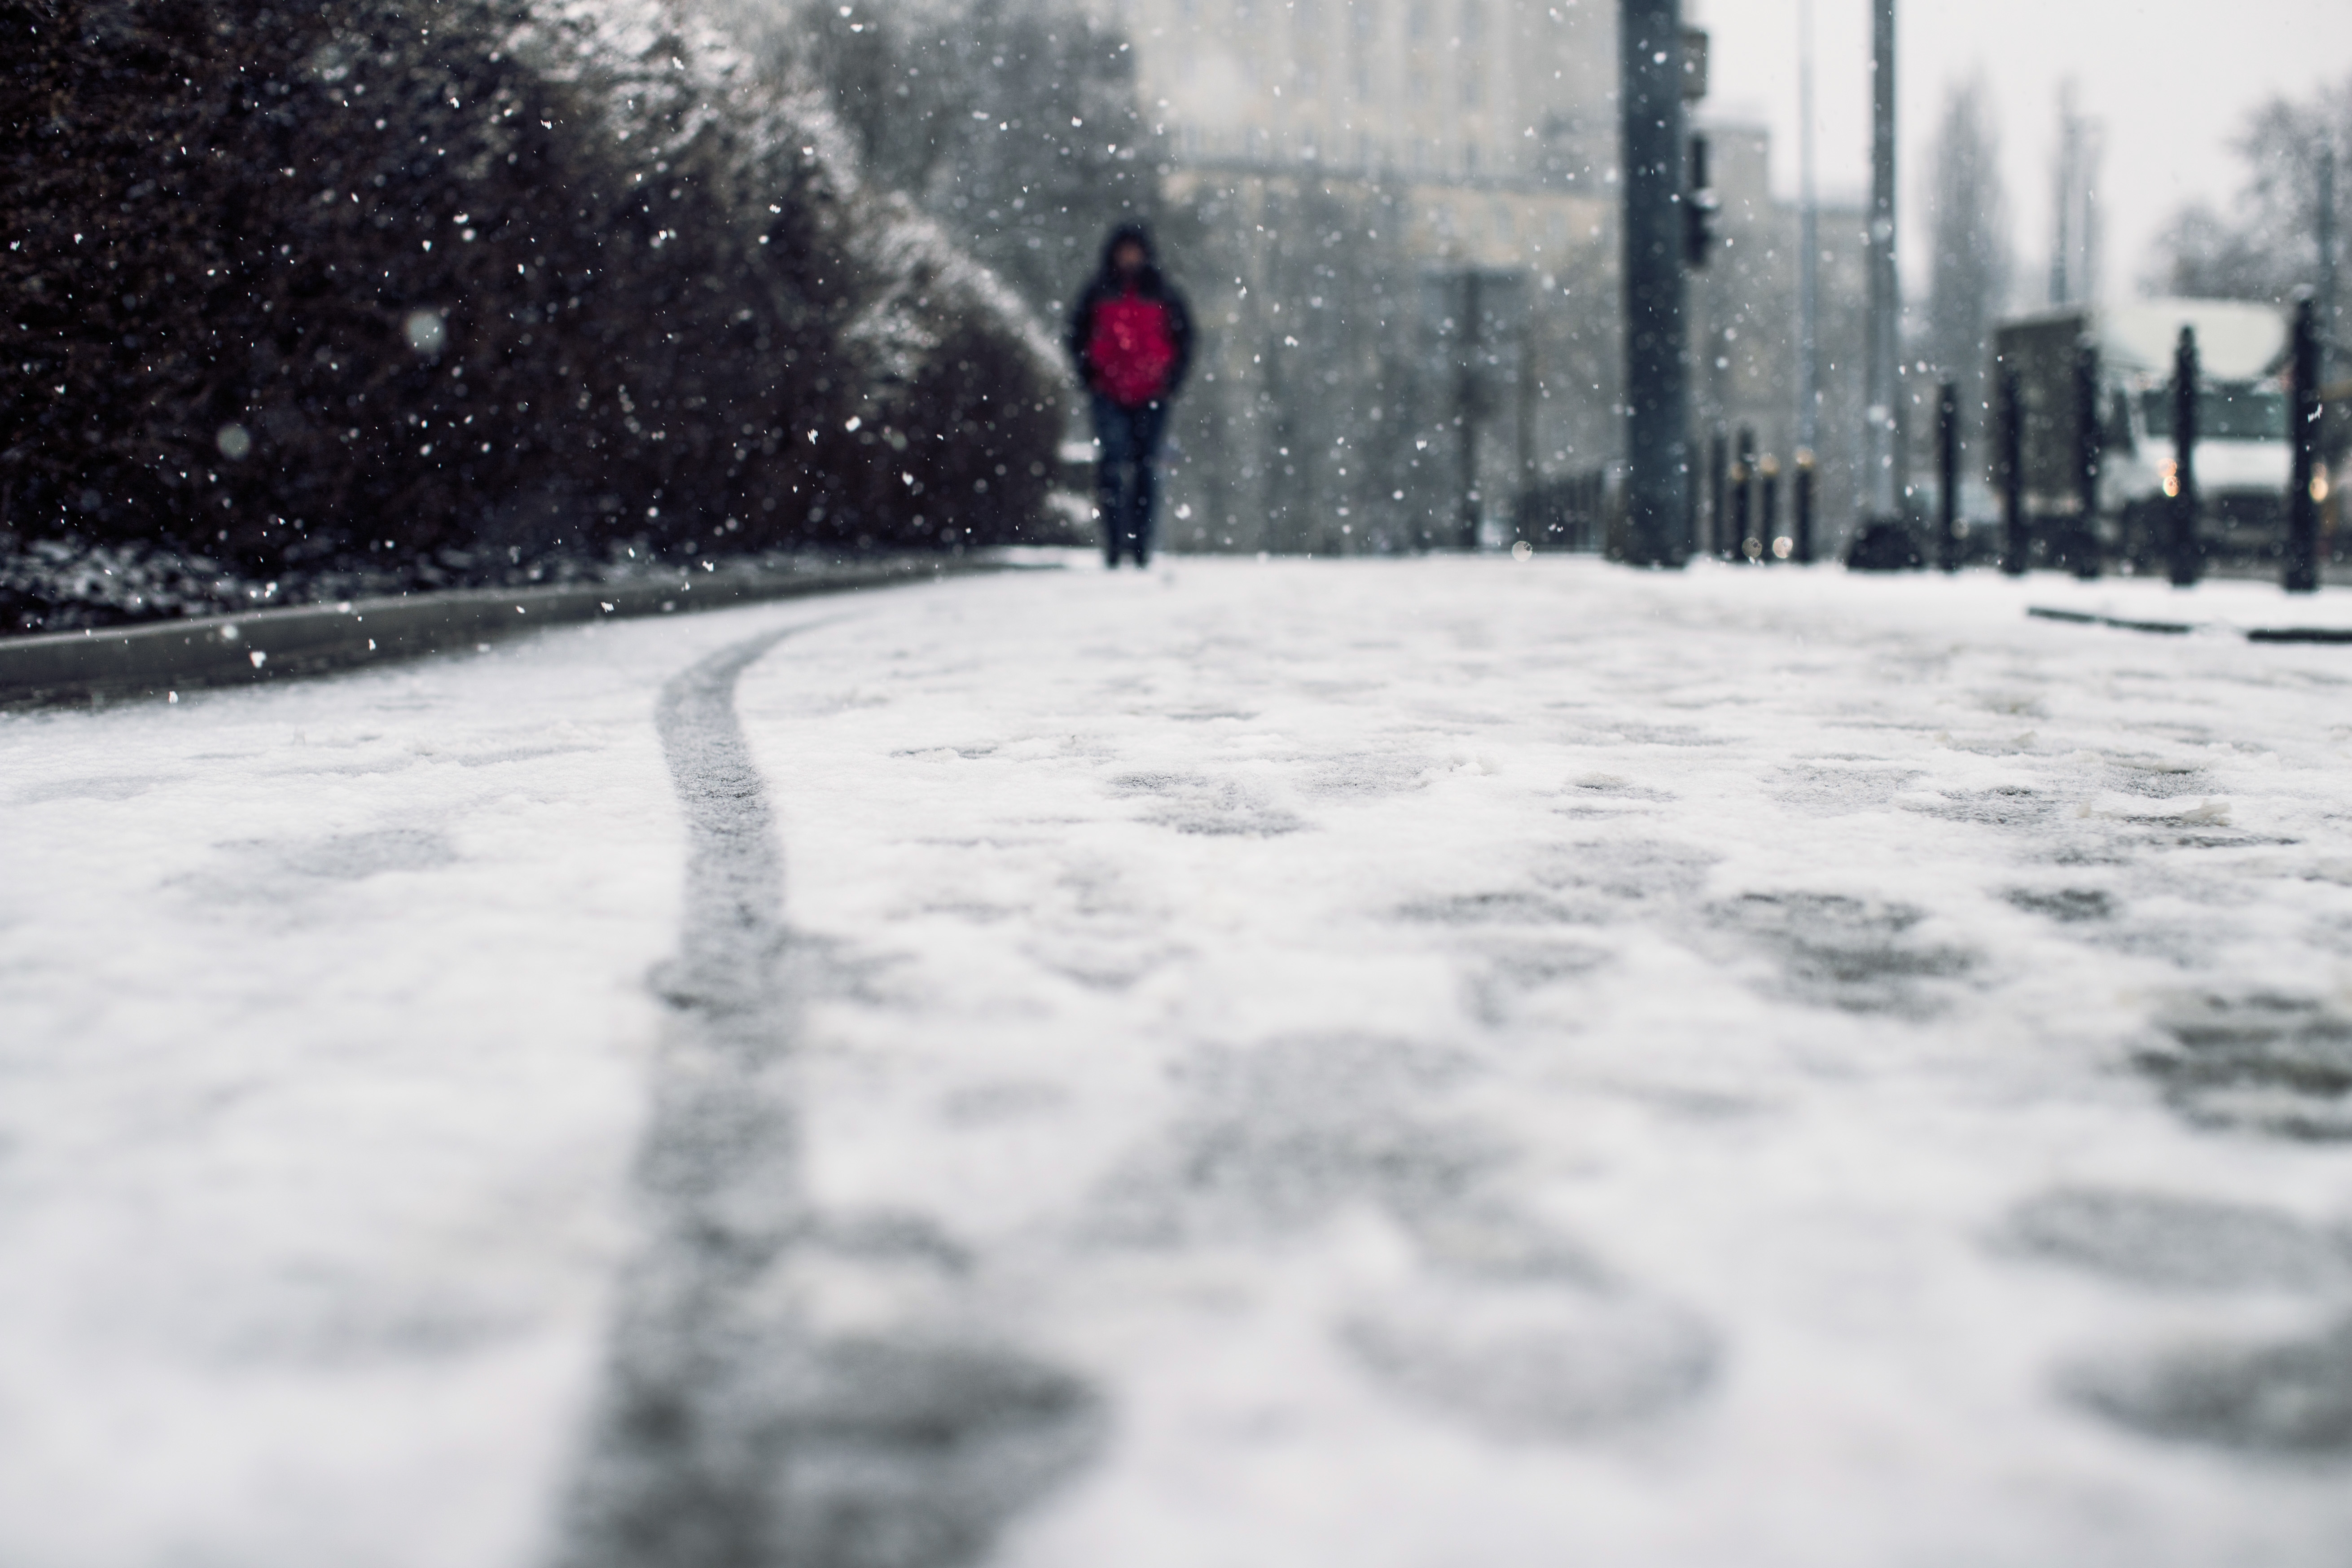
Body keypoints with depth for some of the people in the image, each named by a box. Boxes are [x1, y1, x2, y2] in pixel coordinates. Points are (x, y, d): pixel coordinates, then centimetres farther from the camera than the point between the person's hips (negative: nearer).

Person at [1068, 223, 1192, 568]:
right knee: (1112, 465, -11)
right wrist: (1090, 375, 3)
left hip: (1151, 396, 1)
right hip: (1109, 396, 0)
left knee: (1146, 468, 2)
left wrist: (1171, 379, 2)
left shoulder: (1162, 293, 7)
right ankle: (1114, 543, -10)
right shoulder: (1099, 293, 7)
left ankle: (1141, 546, 8)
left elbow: (1184, 337, 12)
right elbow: (1077, 334, 14)